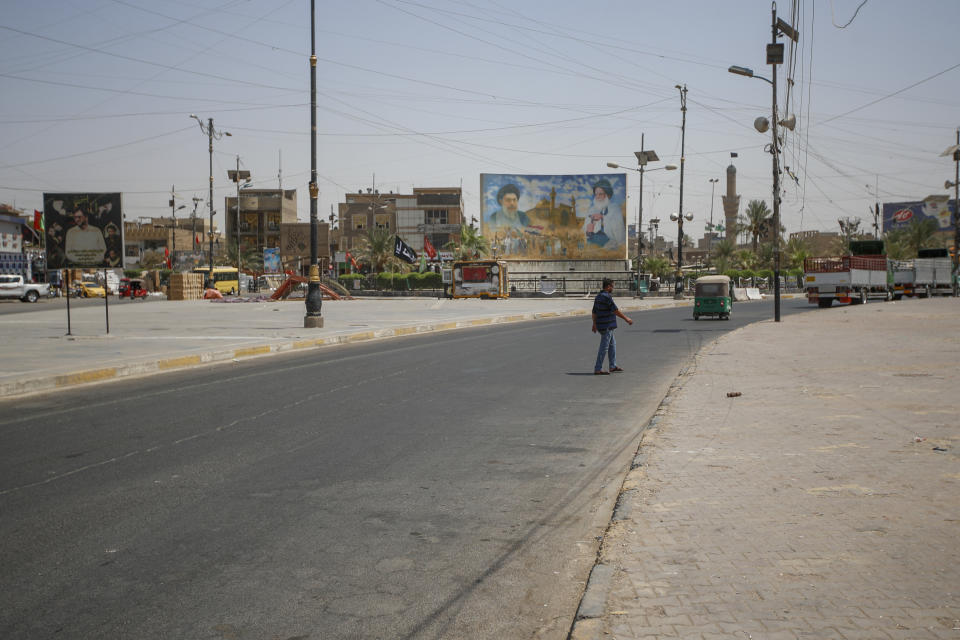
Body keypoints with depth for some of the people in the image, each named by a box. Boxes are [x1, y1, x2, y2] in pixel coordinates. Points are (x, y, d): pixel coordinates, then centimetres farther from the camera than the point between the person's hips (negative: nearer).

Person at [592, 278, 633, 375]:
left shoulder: (598, 296, 11)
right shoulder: (607, 297, -18)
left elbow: (594, 312, 17)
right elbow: (615, 311, -17)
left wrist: (594, 325, 24)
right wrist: (626, 319, -7)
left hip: (601, 325, 10)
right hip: (607, 326, -10)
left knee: (612, 344, 19)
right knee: (604, 347, -5)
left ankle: (613, 366, 24)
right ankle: (598, 369, -3)